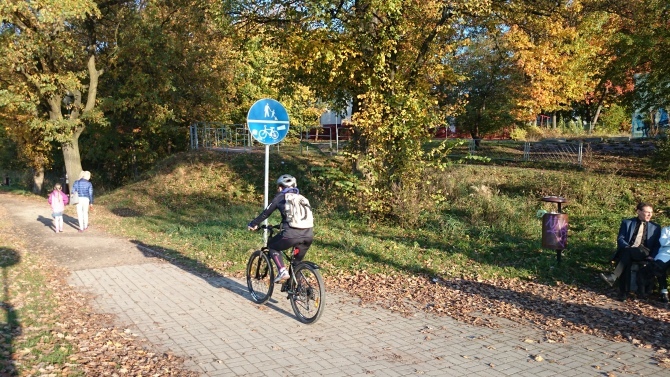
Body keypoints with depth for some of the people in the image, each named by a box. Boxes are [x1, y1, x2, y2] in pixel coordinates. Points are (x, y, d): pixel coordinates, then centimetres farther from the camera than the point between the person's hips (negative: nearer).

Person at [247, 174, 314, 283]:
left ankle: (282, 271, 5)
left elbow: (266, 213, 17)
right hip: (309, 234, 5)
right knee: (297, 261, 28)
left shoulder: (280, 196, 13)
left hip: (292, 234, -5)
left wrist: (253, 224, 32)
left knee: (272, 245, 22)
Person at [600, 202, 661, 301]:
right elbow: (620, 239, 8)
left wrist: (652, 256, -4)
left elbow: (657, 245, 15)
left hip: (644, 253, 0)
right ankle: (623, 293, -41)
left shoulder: (655, 227, 20)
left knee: (627, 252, -36)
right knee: (627, 260, -37)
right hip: (626, 250, 0)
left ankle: (613, 277, -46)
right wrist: (627, 247, -13)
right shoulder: (627, 222, 17)